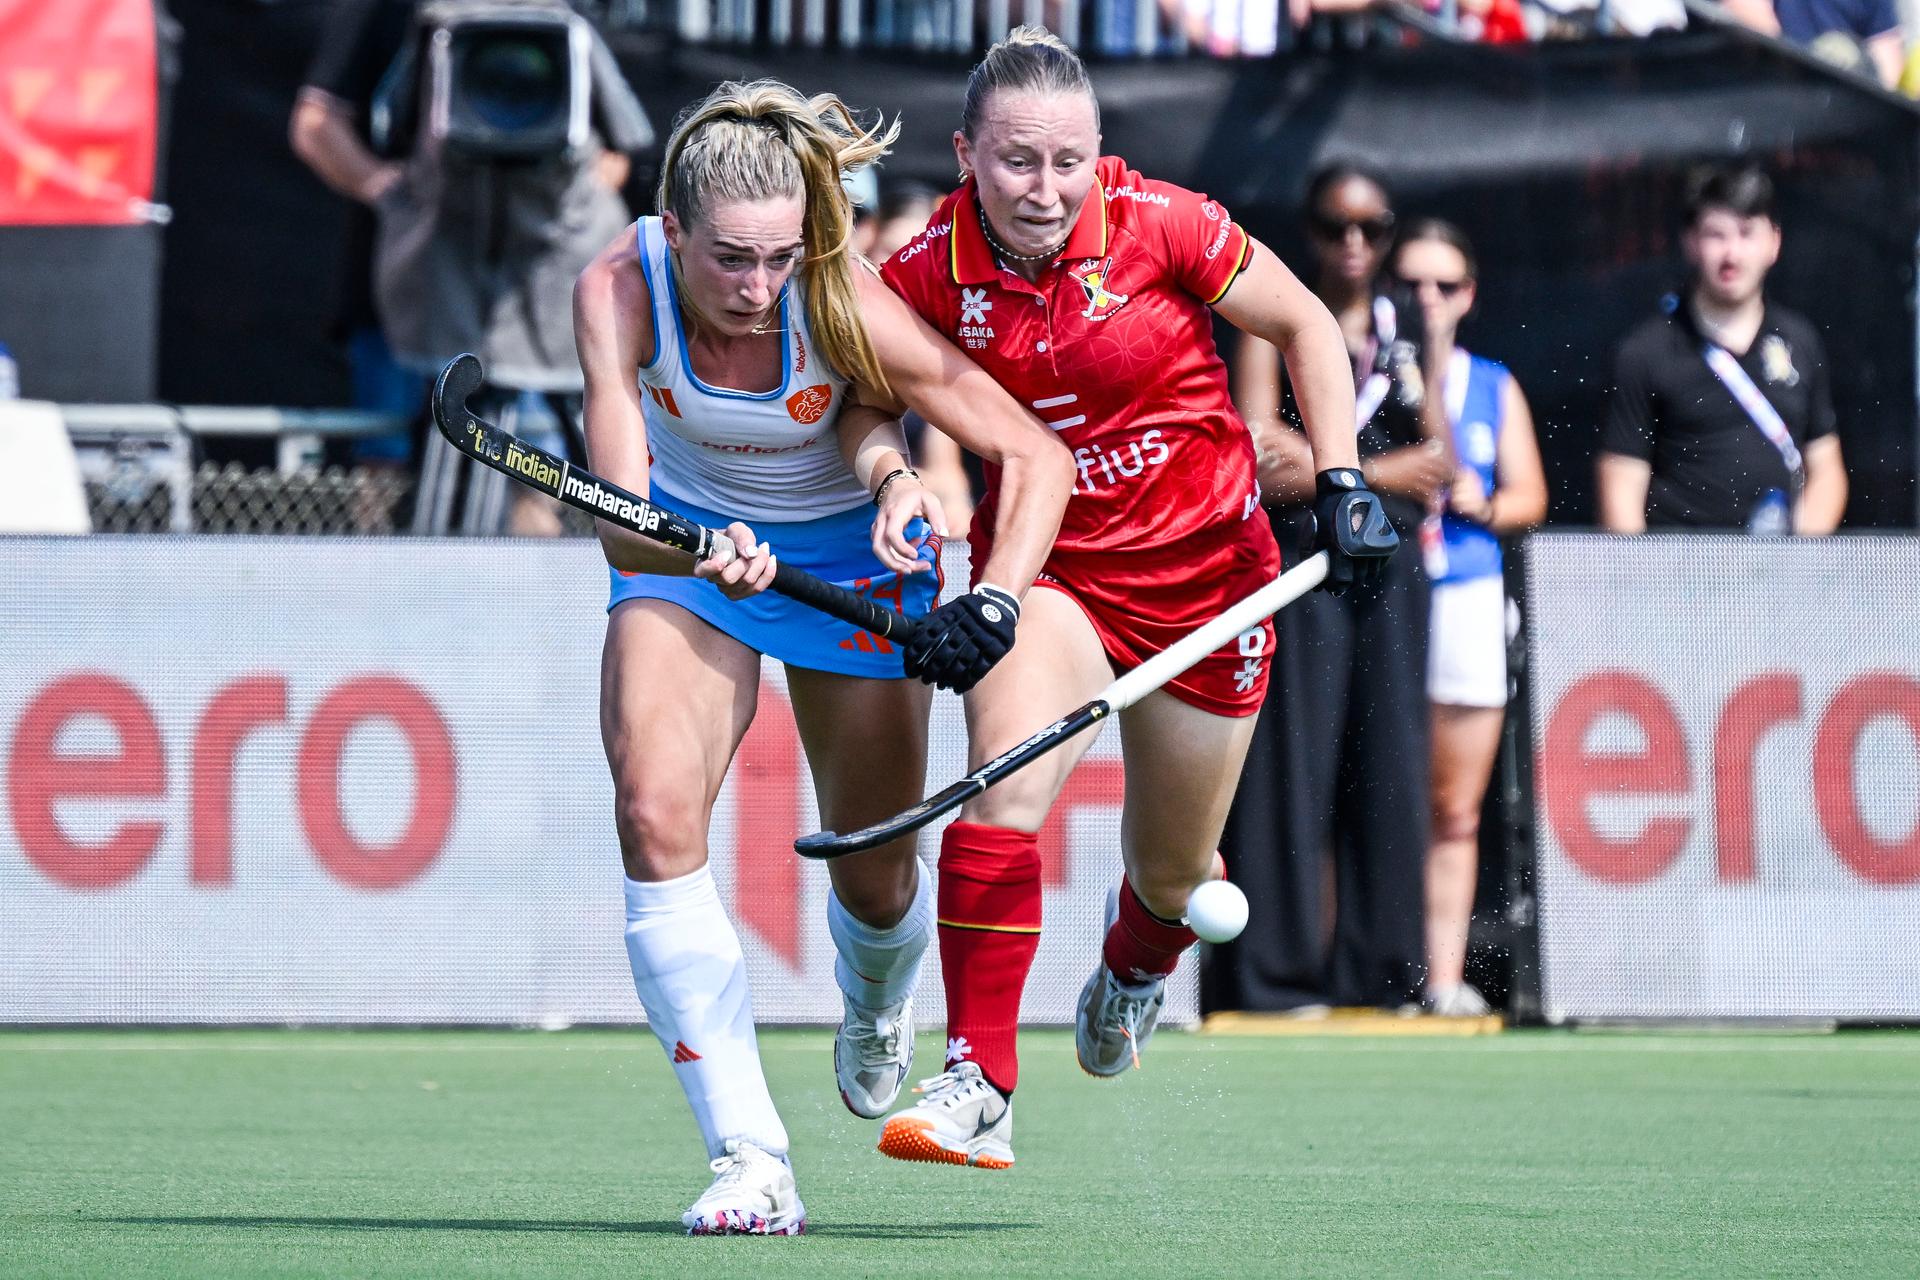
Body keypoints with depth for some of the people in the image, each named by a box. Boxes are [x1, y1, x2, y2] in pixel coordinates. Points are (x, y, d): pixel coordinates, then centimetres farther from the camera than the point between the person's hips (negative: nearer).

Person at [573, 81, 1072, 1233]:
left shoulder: (849, 309, -32)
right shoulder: (619, 294, -29)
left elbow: (1038, 456, -27)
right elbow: (620, 525, -33)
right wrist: (702, 557, -54)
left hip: (854, 552, -1)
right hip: (689, 535, 1)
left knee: (875, 875, 6)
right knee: (654, 815, -22)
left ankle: (877, 1006, 46)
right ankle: (752, 1162, -19)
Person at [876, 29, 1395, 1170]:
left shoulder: (1161, 227, -16)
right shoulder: (929, 275, -13)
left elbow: (1306, 326, -3)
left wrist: (1342, 482, -9)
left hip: (1205, 563, 0)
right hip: (1044, 561, 0)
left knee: (1171, 872, 13)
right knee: (1005, 782, -28)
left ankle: (1133, 973, 52)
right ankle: (978, 1087, -27)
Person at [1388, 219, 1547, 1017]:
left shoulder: (1495, 389, 15)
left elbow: (1530, 497, 16)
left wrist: (1484, 504, -5)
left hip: (1467, 600, 3)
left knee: (1455, 811, 4)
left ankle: (1445, 975, 8)